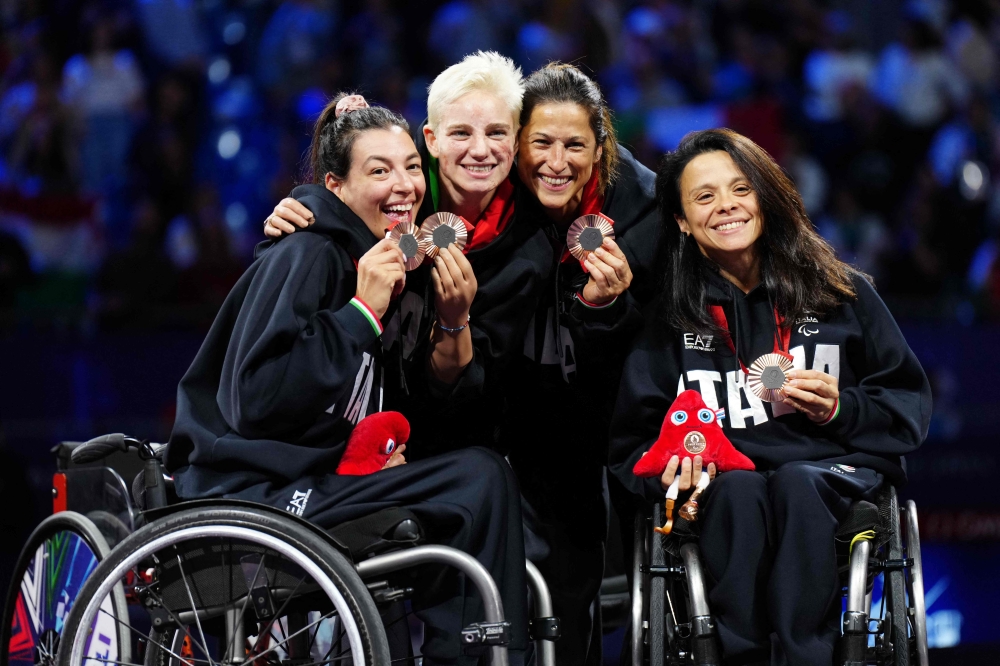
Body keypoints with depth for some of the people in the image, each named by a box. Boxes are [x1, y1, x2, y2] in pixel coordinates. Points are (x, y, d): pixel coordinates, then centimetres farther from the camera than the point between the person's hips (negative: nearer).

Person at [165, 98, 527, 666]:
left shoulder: (386, 266, 16)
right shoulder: (304, 258, -10)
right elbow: (254, 400, -22)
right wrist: (364, 312, -18)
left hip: (318, 481, 9)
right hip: (253, 494, -9)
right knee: (480, 481, -17)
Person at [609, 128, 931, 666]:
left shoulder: (842, 294, 13)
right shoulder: (670, 319, 14)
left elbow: (909, 406, 14)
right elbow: (632, 444, 13)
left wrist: (841, 409, -5)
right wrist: (669, 470, -8)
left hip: (833, 474, 0)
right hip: (720, 492, 1)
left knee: (795, 483, -37)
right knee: (740, 490, -36)